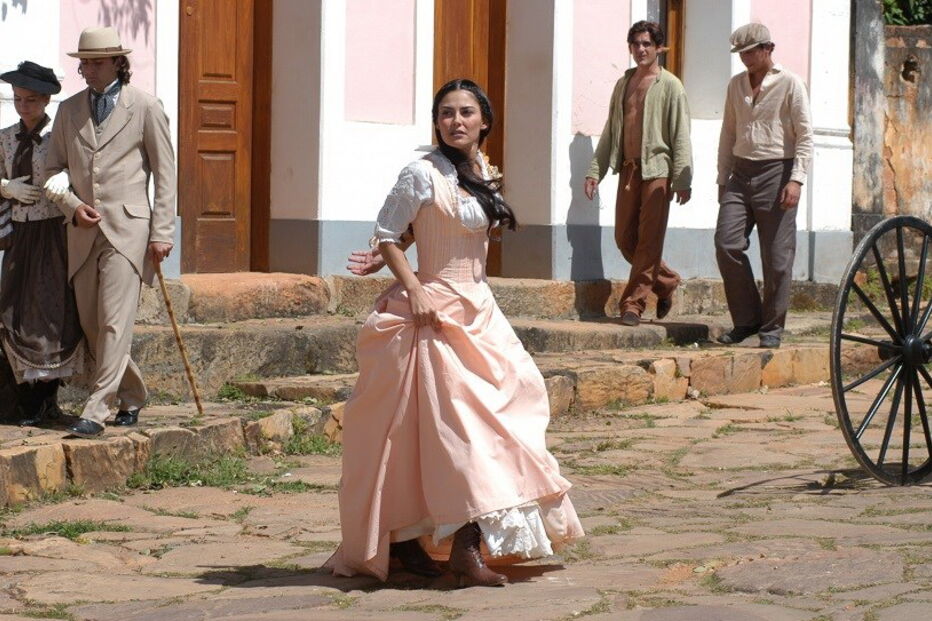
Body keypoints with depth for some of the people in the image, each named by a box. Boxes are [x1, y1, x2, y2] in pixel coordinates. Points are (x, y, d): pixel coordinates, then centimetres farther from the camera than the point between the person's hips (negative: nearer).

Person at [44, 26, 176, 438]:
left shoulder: (145, 108, 2)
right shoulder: (69, 110, 13)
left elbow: (164, 173, 2)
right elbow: (54, 169, 16)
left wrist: (162, 232, -4)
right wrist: (72, 205, -4)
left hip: (127, 228, -5)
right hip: (83, 232, 5)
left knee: (114, 323, -12)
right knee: (91, 326, 7)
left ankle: (97, 411, -13)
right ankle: (132, 396, 25)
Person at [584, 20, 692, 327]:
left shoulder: (670, 85, -2)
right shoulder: (624, 84, 15)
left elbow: (680, 135, -7)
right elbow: (611, 130, 18)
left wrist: (682, 179, -13)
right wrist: (595, 170, 11)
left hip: (657, 169, -6)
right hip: (628, 168, 6)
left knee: (649, 241, -4)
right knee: (625, 239, 7)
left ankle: (633, 304, 0)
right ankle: (666, 282, 26)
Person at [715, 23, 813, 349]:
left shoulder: (790, 84, -3)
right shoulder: (736, 85, 13)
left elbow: (805, 136, -6)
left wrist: (796, 179, -15)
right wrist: (723, 179, 15)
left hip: (775, 172, -5)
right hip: (741, 172, 5)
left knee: (777, 256, -2)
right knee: (726, 244, -7)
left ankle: (772, 327, 9)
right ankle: (746, 319, 5)